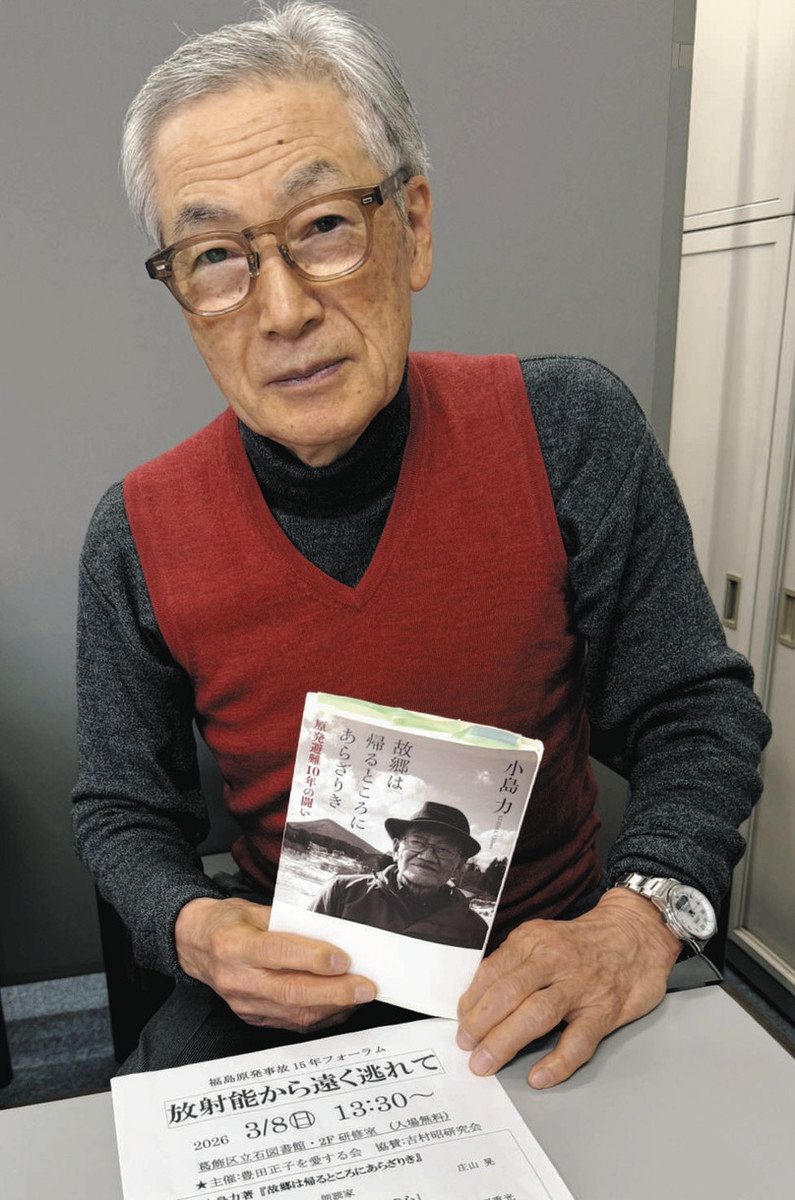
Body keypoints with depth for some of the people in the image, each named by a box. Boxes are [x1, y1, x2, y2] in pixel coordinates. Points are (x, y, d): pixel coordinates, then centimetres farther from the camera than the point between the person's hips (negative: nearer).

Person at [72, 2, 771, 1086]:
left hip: (543, 983, 0)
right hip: (292, 989, 1)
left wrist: (641, 917, -24)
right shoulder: (139, 537, -11)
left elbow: (699, 715, -8)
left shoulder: (570, 433, -14)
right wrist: (195, 930, -19)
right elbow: (123, 811, 2)